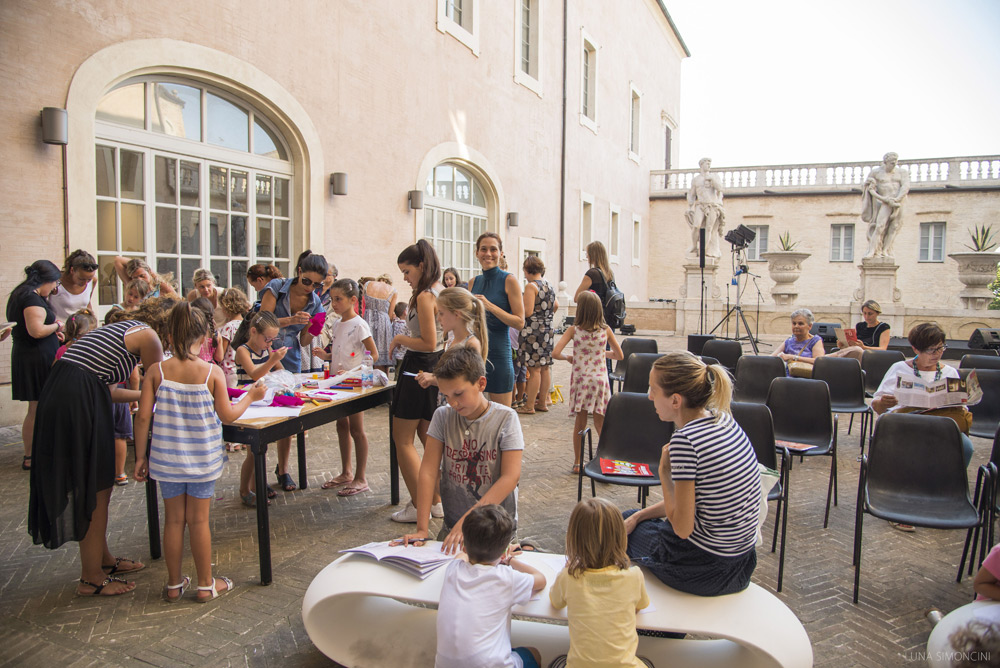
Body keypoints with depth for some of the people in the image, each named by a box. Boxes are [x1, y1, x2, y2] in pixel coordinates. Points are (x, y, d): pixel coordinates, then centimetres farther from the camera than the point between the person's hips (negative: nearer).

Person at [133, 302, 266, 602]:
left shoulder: (156, 372, -7)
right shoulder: (212, 372, -11)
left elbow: (143, 416, -7)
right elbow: (227, 415, -9)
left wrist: (140, 455, 3)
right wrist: (250, 397, 8)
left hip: (167, 458, 2)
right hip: (202, 459, -1)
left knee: (173, 519, 13)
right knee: (199, 520, 9)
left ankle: (174, 584, 26)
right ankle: (206, 584, 20)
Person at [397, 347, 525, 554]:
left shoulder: (505, 418, -8)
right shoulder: (443, 416, 2)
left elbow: (511, 476, -16)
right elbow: (429, 471, -3)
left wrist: (468, 520, -24)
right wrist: (421, 529, -10)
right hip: (452, 524, 2)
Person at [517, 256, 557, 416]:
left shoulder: (531, 286, -12)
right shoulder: (549, 285, 13)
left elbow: (528, 312, -19)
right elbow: (556, 305, 27)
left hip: (533, 331, -8)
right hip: (548, 330, 8)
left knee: (534, 369, -5)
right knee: (545, 368, 11)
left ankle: (529, 406, 0)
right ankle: (542, 402, 19)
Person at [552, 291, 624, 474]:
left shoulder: (573, 330, -6)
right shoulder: (606, 330, -2)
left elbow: (555, 353, -15)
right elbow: (620, 355, 6)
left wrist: (568, 357, 5)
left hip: (580, 379, 0)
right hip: (600, 379, 0)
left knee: (580, 421, 11)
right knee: (600, 423, 8)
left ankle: (577, 463, 18)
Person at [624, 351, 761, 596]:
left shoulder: (685, 440, -27)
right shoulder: (722, 419, 0)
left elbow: (682, 528, -22)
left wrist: (664, 472, -13)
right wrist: (638, 515, 9)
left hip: (706, 569, -8)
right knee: (628, 518, 27)